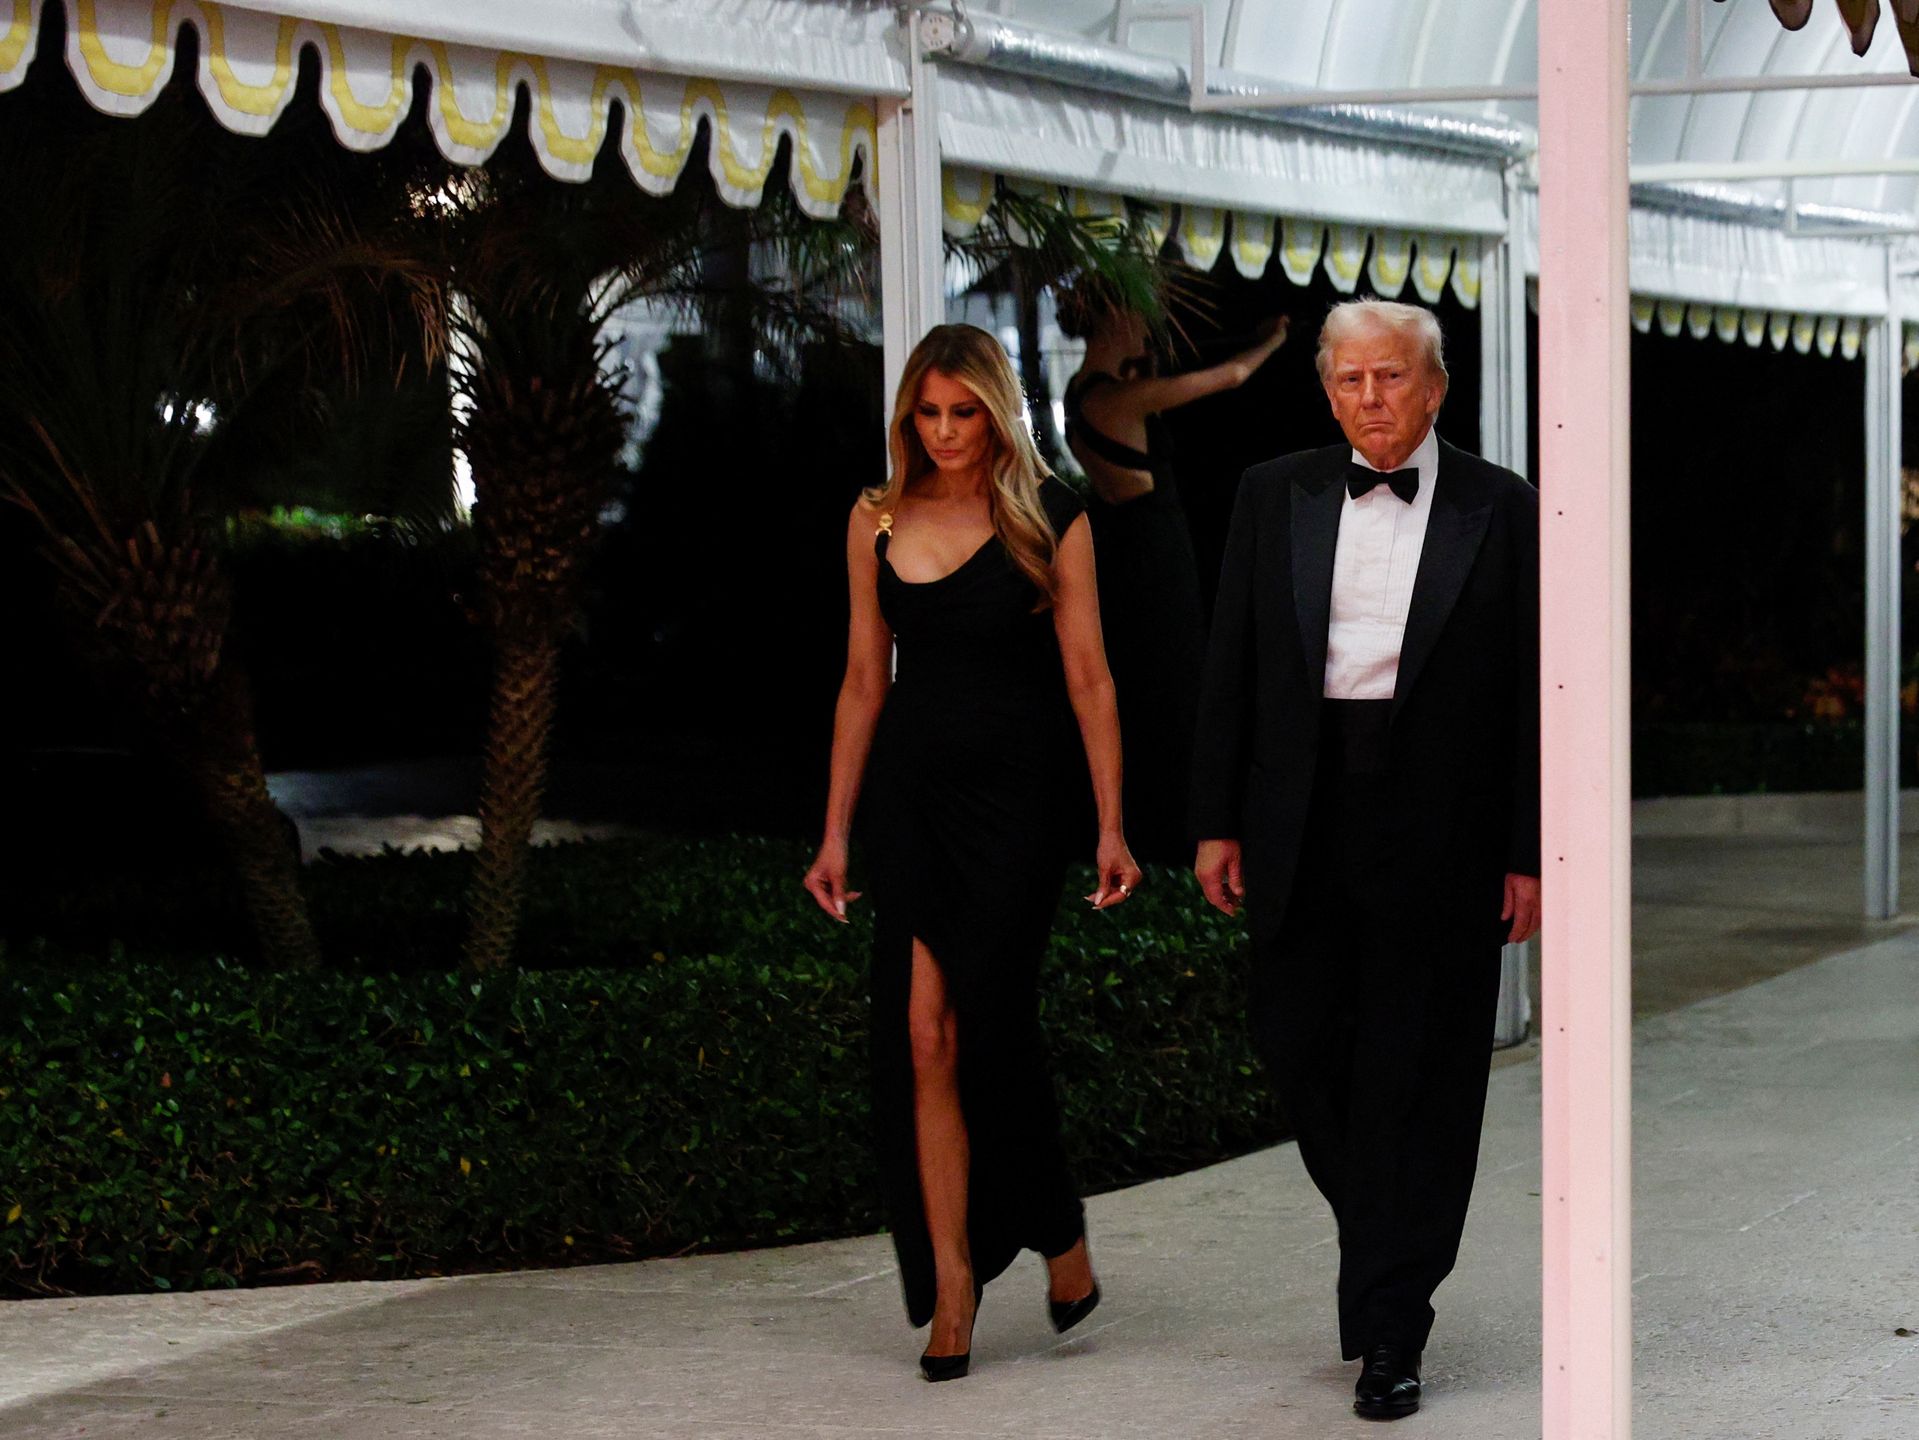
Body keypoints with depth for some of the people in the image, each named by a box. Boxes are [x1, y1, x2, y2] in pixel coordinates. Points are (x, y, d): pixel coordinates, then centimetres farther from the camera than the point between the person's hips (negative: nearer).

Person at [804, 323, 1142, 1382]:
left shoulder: (1049, 520, -2)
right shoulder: (878, 522, 7)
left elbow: (1087, 679, -3)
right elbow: (863, 682, 10)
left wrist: (1113, 826, -7)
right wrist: (835, 834, 9)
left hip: (1015, 790, -3)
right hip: (909, 790, 3)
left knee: (988, 1022, -6)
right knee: (921, 1033, -4)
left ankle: (1058, 1234, 18)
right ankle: (949, 1287, 2)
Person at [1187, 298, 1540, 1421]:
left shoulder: (1502, 511, 2)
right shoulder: (1276, 497, 9)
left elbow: (1535, 687, 1)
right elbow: (1232, 668, 9)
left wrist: (1532, 852, -3)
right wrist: (1218, 822, 3)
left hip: (1440, 823, -3)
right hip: (1305, 814, 3)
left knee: (1416, 1076, 0)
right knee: (1300, 1045, 5)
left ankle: (1391, 1329, 8)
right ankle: (1385, 1243, 32)